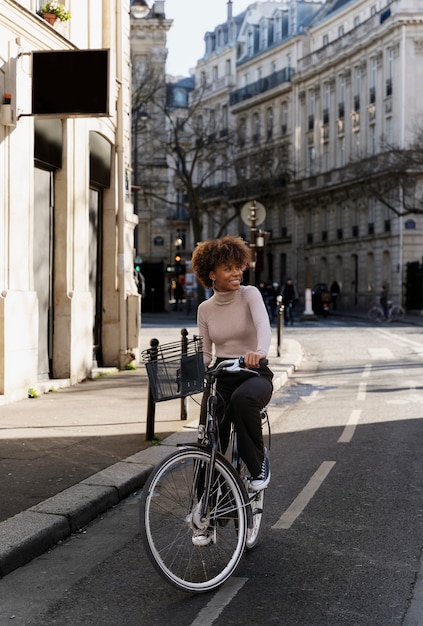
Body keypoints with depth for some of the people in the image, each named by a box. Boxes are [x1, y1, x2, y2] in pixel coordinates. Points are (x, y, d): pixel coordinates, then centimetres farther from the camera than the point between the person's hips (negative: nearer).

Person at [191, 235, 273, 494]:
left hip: (254, 374, -3)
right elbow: (206, 354, 10)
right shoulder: (205, 309, 6)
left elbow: (264, 326, -27)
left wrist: (260, 352, -49)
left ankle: (259, 463, -16)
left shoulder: (249, 294, -6)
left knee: (243, 398, -39)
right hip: (220, 376, 4)